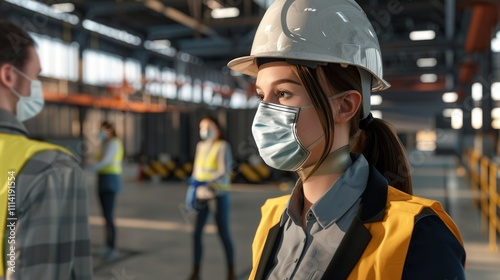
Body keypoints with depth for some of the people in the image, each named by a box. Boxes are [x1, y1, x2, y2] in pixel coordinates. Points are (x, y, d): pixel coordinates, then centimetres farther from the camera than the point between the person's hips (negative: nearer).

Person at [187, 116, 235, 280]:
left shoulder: (222, 146, -12)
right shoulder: (200, 146, 8)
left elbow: (224, 173, -20)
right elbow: (196, 170, 12)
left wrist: (208, 187, -28)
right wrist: (195, 189, 0)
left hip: (219, 195, -5)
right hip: (202, 195, 5)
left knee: (224, 234, 3)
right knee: (197, 233, 2)